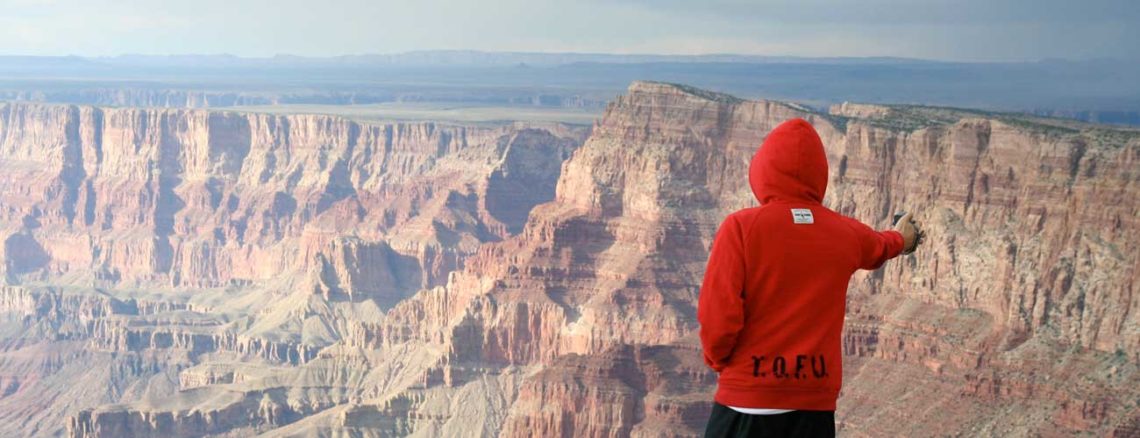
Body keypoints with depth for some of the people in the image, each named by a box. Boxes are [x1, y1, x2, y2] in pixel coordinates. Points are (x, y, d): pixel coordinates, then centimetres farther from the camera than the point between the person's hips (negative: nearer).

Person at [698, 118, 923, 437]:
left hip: (749, 401, -4)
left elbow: (718, 317, -13)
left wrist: (718, 361, 9)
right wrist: (901, 240, 56)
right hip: (815, 402, 4)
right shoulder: (846, 234, 6)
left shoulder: (742, 227, -9)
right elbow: (879, 247, 31)